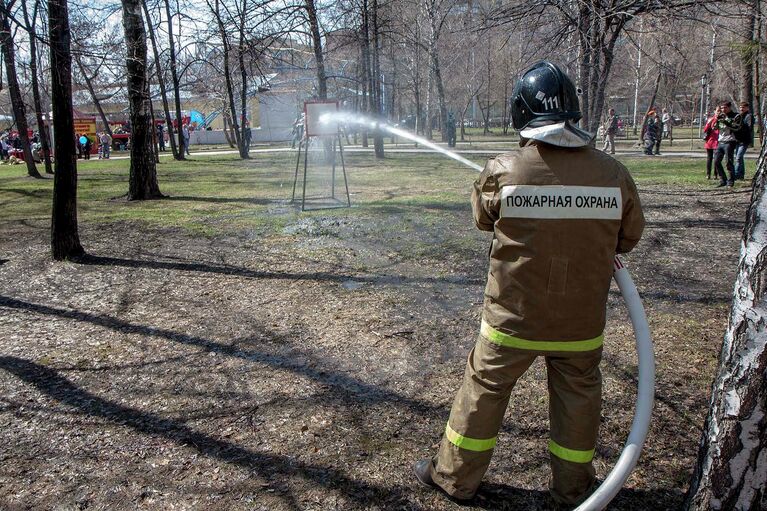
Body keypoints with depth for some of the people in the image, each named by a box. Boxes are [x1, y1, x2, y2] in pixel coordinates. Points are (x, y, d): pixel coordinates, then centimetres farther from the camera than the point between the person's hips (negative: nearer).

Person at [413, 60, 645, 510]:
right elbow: (629, 237, 4)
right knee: (578, 398, 21)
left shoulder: (504, 172, -17)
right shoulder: (613, 173, -10)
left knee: (484, 390, 16)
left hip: (513, 319, -1)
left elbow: (483, 217, 2)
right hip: (582, 322, 2)